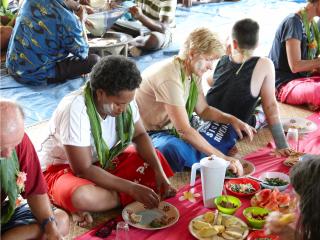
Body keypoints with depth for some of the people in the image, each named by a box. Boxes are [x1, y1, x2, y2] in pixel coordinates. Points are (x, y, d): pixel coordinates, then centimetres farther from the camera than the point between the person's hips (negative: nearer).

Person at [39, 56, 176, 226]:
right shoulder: (75, 109, -32)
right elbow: (83, 170, -29)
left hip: (105, 161, 6)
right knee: (81, 197, -38)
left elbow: (139, 135, 0)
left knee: (155, 160, -9)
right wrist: (132, 189, -30)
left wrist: (159, 172, -16)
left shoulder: (123, 99, -14)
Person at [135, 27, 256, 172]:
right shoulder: (170, 77, -25)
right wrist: (222, 158, -26)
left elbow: (203, 110, 16)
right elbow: (184, 130, -28)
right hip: (150, 134, -10)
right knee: (174, 148, -44)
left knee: (228, 130, 1)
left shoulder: (193, 73, 4)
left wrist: (232, 119, -3)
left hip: (174, 132, 10)